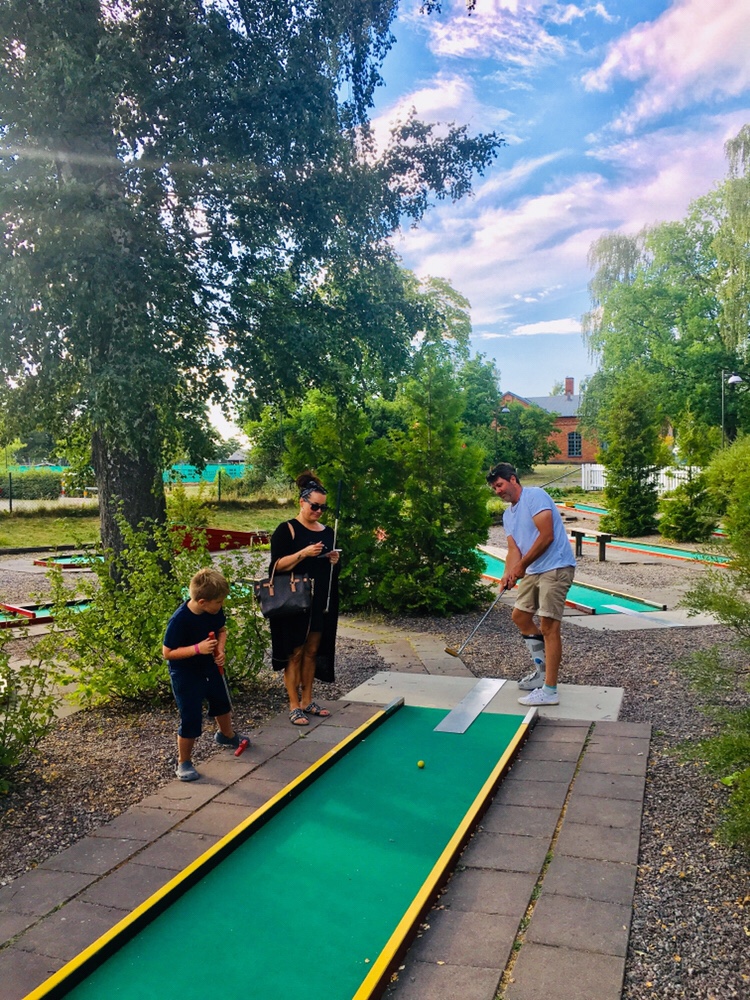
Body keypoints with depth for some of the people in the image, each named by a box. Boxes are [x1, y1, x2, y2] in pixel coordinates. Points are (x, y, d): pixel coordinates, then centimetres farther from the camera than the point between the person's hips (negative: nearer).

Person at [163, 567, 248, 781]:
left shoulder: (215, 611, -14)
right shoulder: (179, 620, -32)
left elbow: (222, 630, 5)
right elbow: (167, 652, -25)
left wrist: (220, 650, -14)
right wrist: (198, 648, -34)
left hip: (210, 668, 7)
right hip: (185, 675, -7)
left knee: (222, 703, 27)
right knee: (191, 720, -3)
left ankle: (226, 735, 56)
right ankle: (183, 763, 19)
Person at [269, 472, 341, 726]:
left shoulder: (328, 532, 10)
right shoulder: (287, 530, -8)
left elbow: (334, 570, 18)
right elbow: (277, 566, -14)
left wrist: (334, 561, -5)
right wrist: (303, 553, -24)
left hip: (321, 602, 6)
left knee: (312, 651, 12)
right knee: (295, 653, -1)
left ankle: (307, 700, 22)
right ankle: (294, 706, 7)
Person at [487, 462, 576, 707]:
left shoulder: (535, 496, -12)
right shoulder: (508, 515, 15)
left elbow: (546, 536, -20)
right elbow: (514, 549, 8)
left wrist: (522, 566, -14)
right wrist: (508, 574, -12)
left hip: (556, 568, -10)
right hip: (533, 570, 10)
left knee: (548, 625, -10)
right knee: (520, 616, 15)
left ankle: (549, 691, -6)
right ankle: (542, 670, 29)